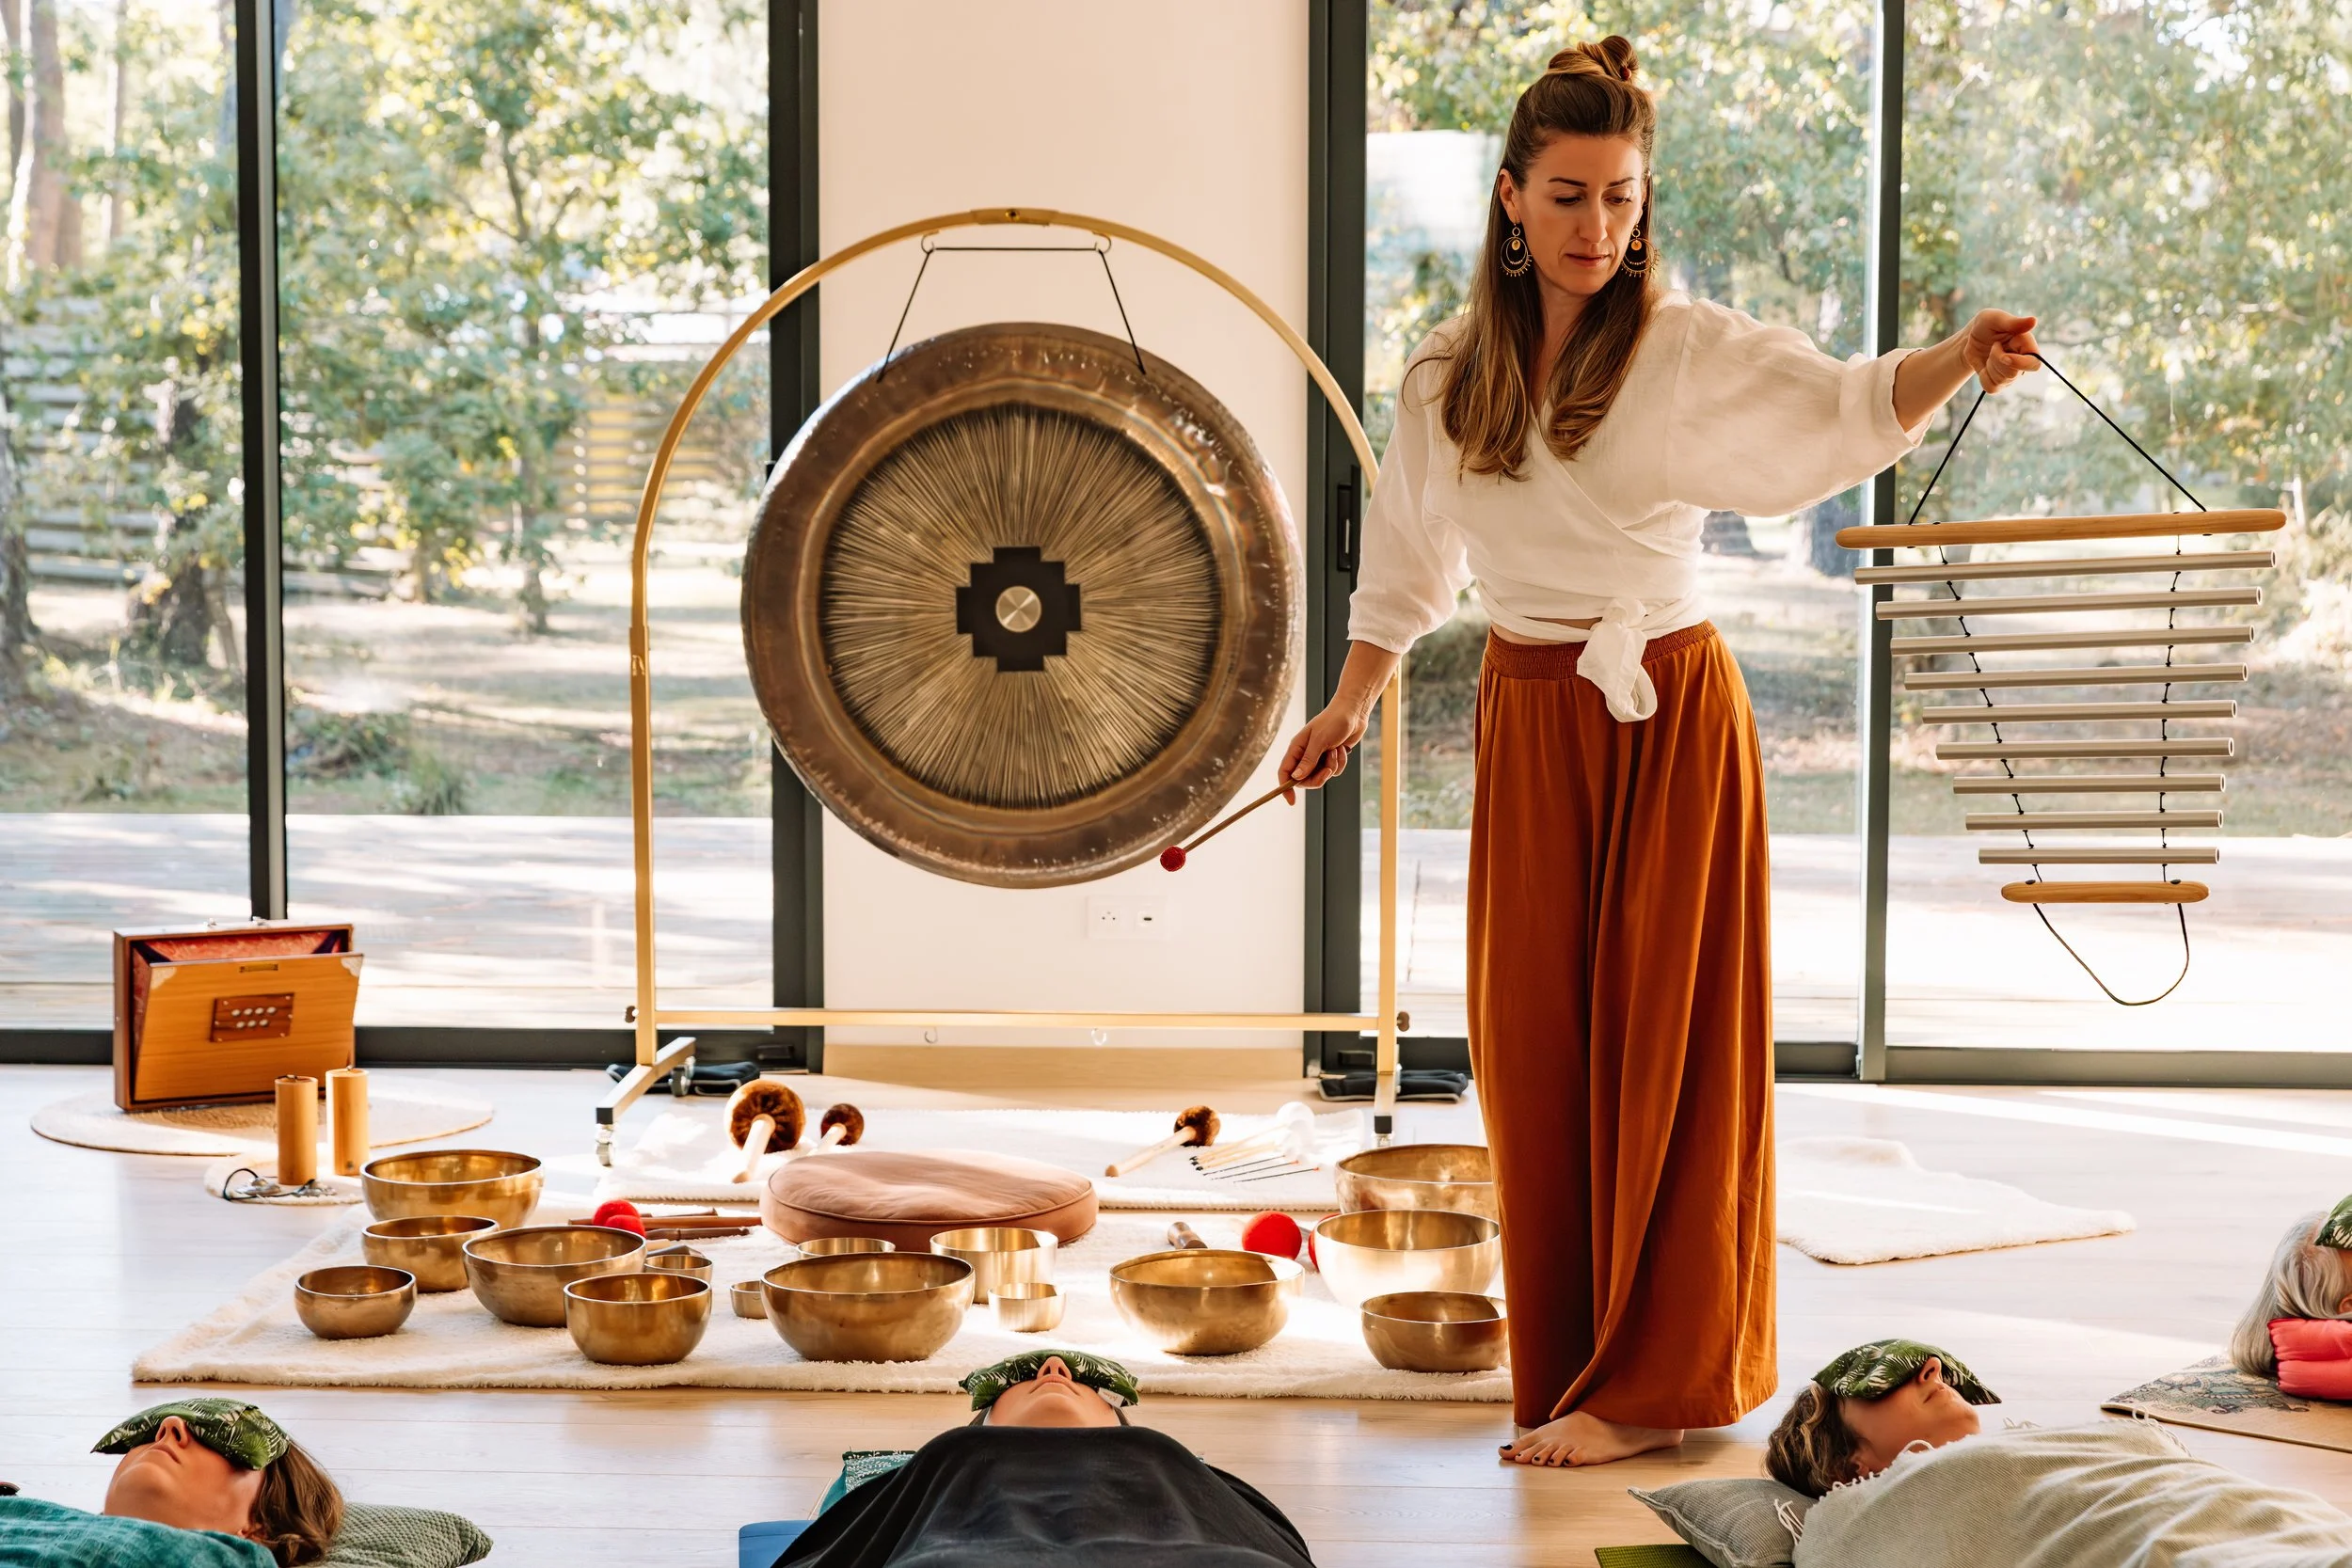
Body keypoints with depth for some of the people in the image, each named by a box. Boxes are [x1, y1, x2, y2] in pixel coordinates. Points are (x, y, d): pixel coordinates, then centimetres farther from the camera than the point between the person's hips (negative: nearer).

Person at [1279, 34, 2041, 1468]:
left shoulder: (1691, 350, -7)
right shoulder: (1450, 379, 6)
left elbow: (1845, 407, -21)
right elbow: (1409, 556, 18)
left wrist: (1962, 359, -39)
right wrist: (1350, 707, 23)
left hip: (1670, 713, -4)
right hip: (1527, 716, 4)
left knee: (1664, 1037, -2)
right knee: (1533, 1037, 7)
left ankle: (1650, 1385, 5)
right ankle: (1568, 1345, 21)